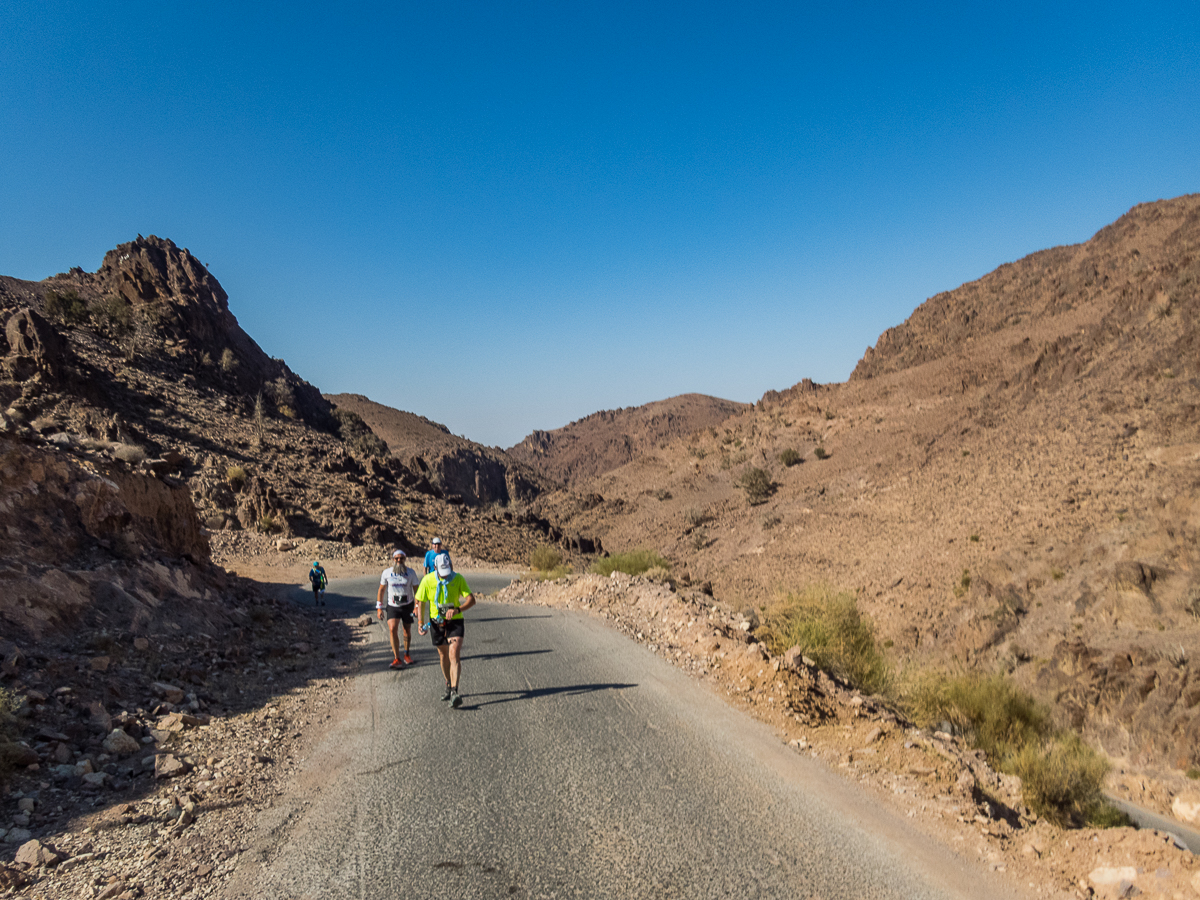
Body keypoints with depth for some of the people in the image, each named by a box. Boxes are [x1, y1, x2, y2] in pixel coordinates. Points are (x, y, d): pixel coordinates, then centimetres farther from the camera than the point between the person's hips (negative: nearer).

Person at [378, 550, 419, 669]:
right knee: (392, 629, -19)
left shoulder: (411, 573, -5)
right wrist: (379, 608, 0)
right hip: (392, 606, -1)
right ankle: (397, 659, -16)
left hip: (407, 605, 1)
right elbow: (381, 590, 4)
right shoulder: (386, 573, -4)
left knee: (407, 631, 9)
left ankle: (407, 654, 33)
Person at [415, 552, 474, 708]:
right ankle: (448, 685, 37)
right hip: (436, 622, 2)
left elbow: (471, 599, -15)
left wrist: (458, 610, -32)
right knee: (443, 655, 15)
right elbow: (420, 602, 0)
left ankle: (454, 693, -21)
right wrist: (420, 622, -11)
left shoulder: (458, 578, -12)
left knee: (454, 655, -16)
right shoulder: (427, 580, -9)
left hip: (455, 621, -2)